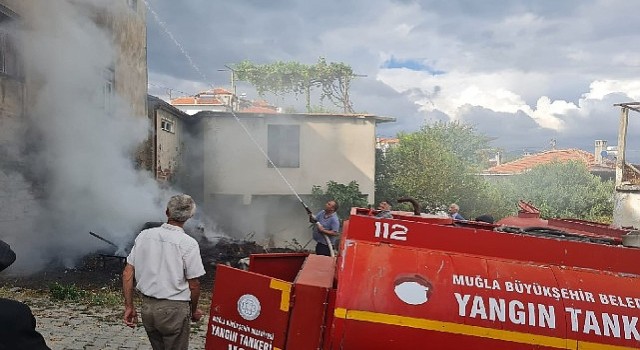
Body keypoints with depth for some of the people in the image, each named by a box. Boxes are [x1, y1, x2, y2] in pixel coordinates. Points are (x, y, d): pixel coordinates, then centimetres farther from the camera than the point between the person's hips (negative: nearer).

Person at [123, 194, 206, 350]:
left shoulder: (144, 235, -1)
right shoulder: (189, 244, -15)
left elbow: (127, 273, 2)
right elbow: (193, 285, -11)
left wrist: (129, 306, 10)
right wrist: (194, 310, 6)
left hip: (147, 307, 5)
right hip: (174, 309, -5)